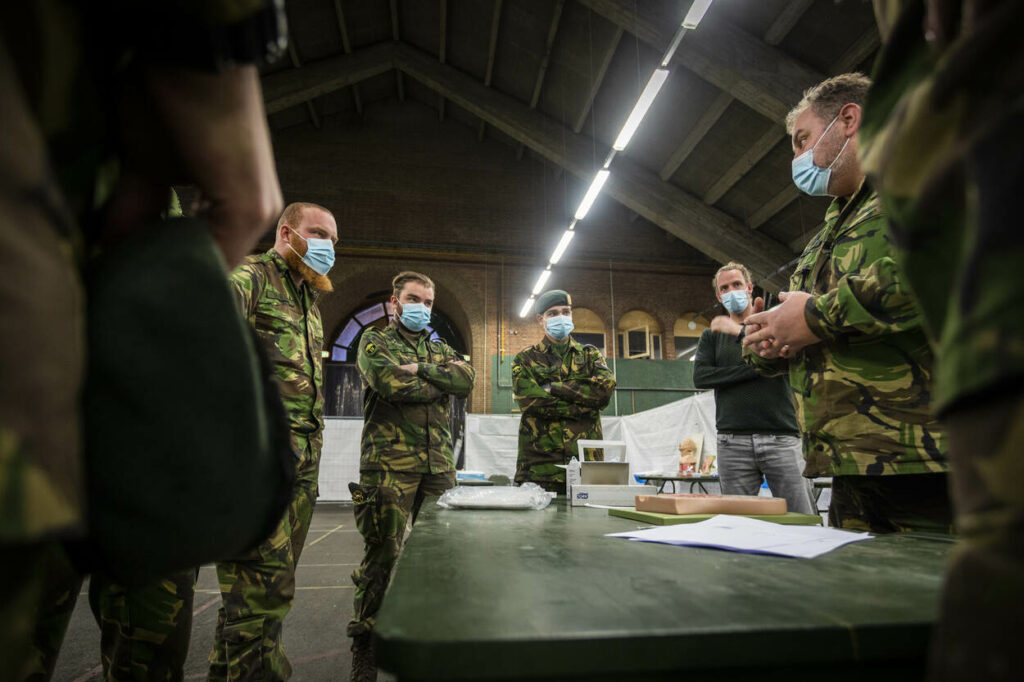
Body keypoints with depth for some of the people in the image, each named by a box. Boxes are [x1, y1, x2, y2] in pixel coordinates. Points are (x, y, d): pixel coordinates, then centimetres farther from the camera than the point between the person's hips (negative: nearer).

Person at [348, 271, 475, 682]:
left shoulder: (441, 350, 21)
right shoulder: (375, 341, 7)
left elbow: (467, 381, -1)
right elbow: (392, 384, -14)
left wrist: (420, 368, -10)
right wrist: (441, 382, -3)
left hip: (439, 466, 5)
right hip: (390, 463, -4)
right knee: (382, 554, -1)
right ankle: (363, 646, 16)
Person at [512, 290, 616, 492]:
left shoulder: (590, 355, 16)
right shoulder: (525, 359, 10)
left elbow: (605, 388, -4)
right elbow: (530, 400, -8)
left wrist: (554, 388, -7)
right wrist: (583, 408, -8)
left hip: (585, 461, 2)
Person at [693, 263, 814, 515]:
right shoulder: (712, 335, 17)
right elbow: (700, 377, 1)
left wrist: (741, 331, -7)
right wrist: (753, 369, -6)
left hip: (781, 437, -1)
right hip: (733, 441, 1)